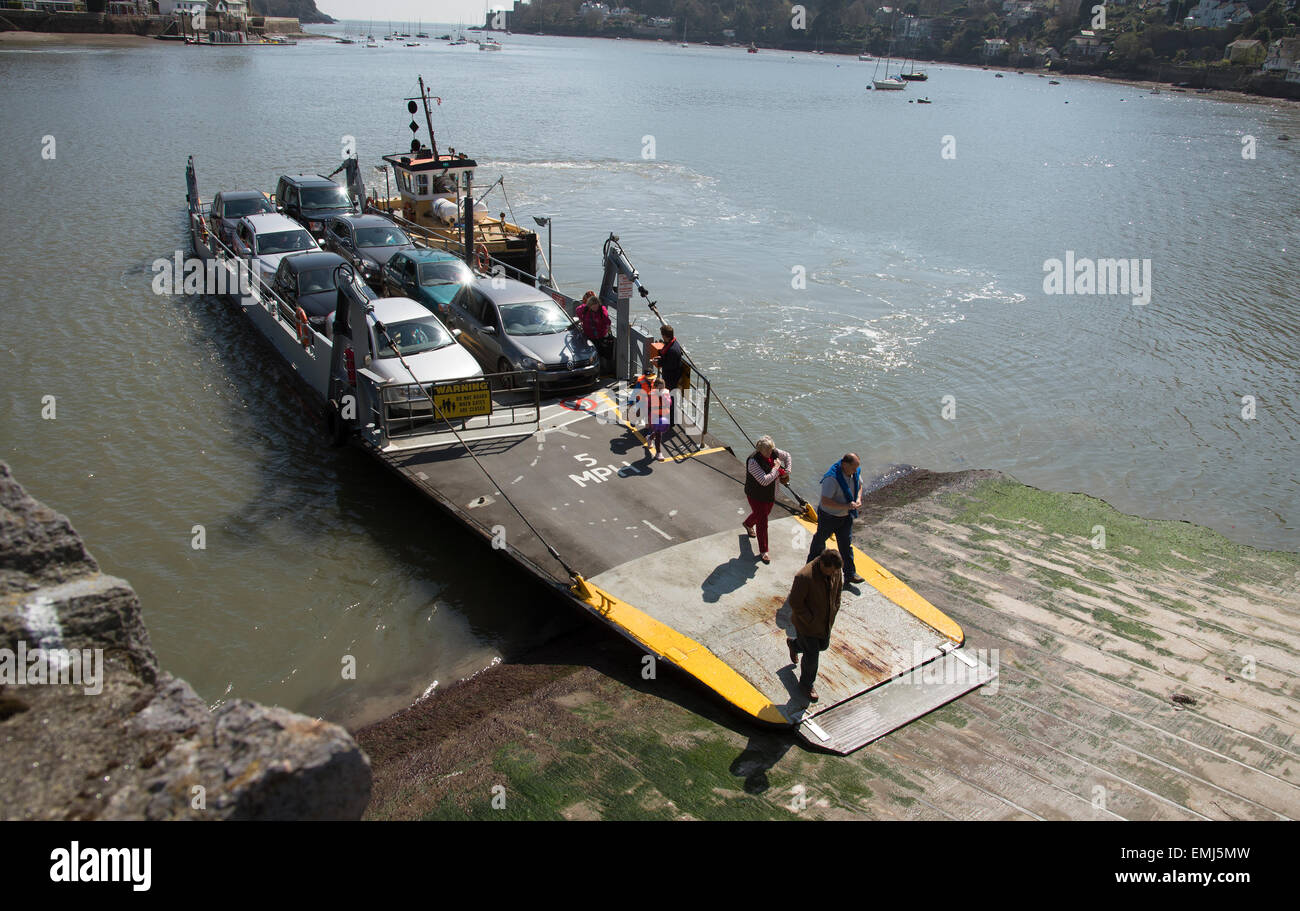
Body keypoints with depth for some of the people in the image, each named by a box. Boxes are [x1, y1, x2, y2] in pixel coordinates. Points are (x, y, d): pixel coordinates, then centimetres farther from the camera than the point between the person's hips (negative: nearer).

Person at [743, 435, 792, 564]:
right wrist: (776, 468, -28)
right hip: (756, 495, -7)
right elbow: (765, 480, -38)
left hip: (770, 494, 7)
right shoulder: (753, 461, -32)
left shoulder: (774, 453, -12)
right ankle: (763, 551, 13)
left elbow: (787, 456, 10)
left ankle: (748, 524, 62)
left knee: (765, 512, 30)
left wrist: (787, 472, -2)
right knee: (762, 522, 0)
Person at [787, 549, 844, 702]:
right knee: (812, 656, 6)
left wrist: (834, 609, 1)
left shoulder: (835, 570, -14)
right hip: (806, 623, -7)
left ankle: (794, 644, 54)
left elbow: (838, 589, 7)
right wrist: (812, 621, -21)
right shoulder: (804, 577, -35)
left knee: (823, 645, 26)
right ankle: (806, 684, 34)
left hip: (826, 621, 7)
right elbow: (795, 603, -26)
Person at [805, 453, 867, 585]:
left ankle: (850, 574, 18)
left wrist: (858, 499, -9)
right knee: (819, 541, 16)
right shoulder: (832, 478, -34)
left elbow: (859, 486, 12)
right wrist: (846, 506, -35)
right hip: (829, 516, -5)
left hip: (846, 516, 6)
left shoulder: (855, 472, -11)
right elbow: (825, 501, -34)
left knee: (846, 544, 9)